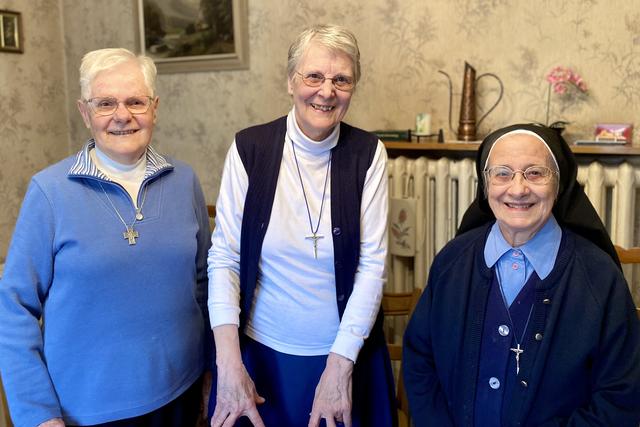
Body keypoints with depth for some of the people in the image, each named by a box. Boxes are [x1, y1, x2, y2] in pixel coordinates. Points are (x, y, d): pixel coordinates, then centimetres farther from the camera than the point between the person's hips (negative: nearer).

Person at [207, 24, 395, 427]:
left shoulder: (367, 153, -8)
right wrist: (229, 364, -14)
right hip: (261, 352, 0)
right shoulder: (249, 148, -9)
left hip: (347, 351, 1)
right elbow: (224, 257, -9)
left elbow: (372, 264, -9)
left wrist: (340, 365, -13)